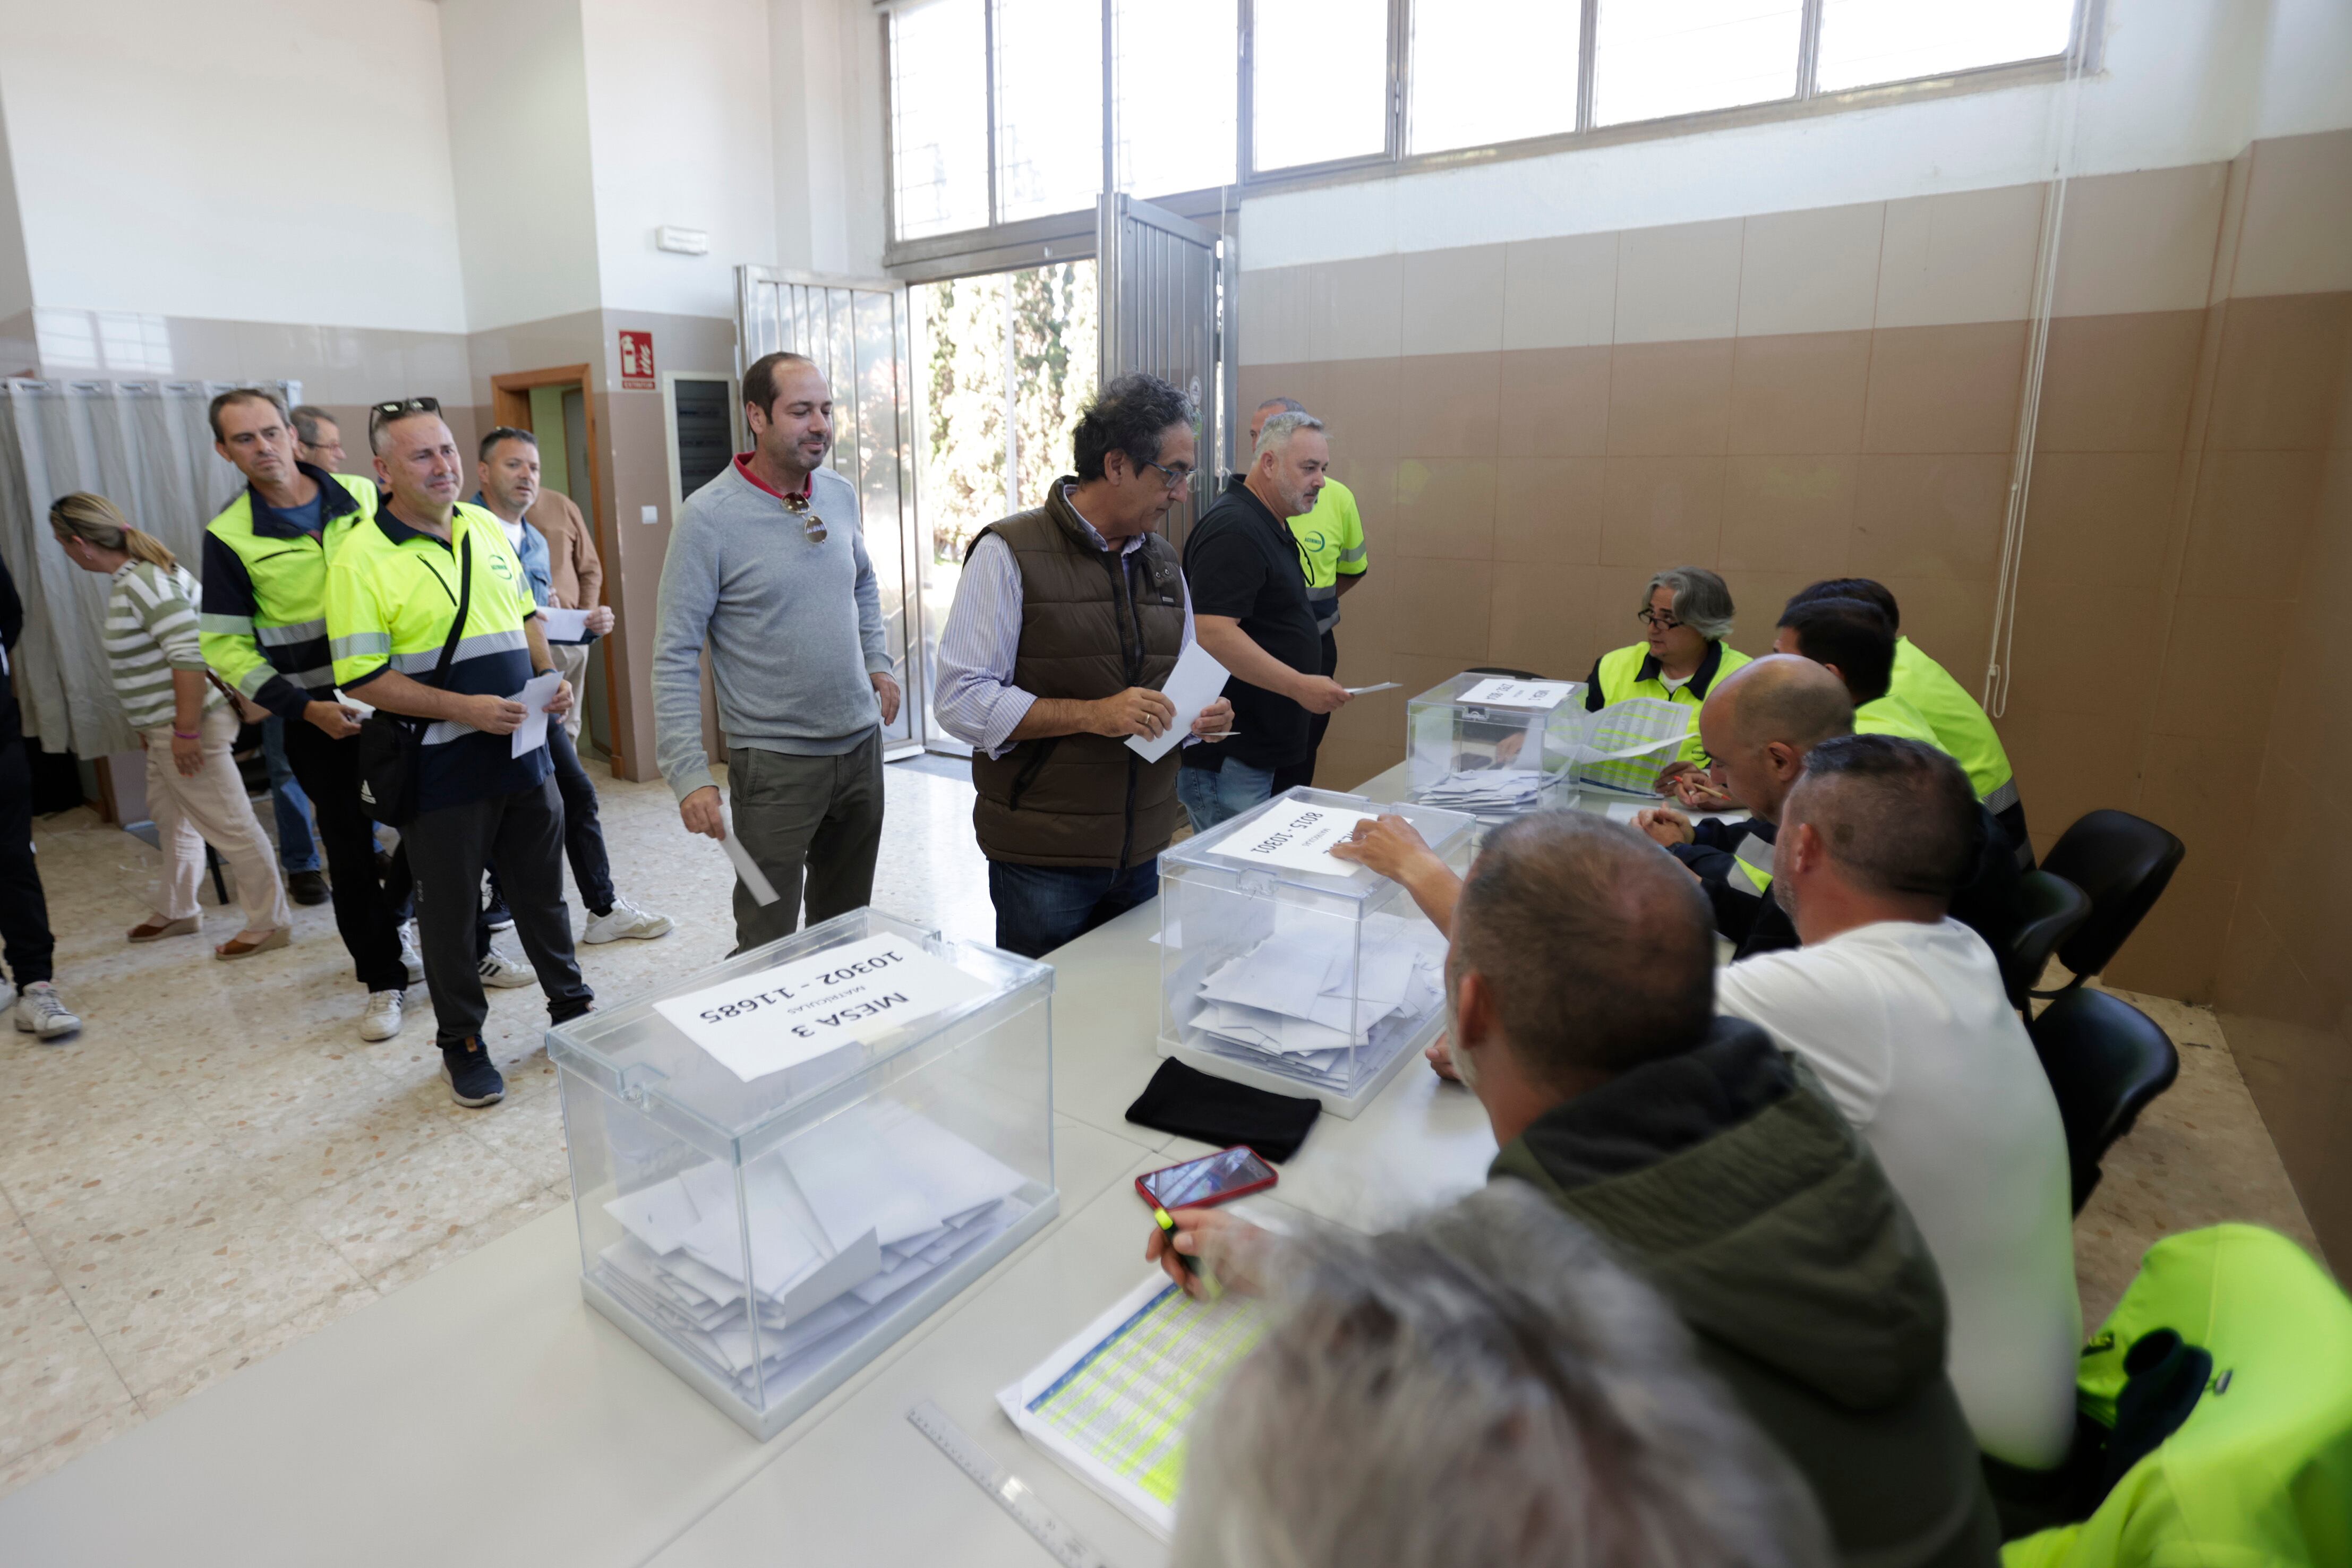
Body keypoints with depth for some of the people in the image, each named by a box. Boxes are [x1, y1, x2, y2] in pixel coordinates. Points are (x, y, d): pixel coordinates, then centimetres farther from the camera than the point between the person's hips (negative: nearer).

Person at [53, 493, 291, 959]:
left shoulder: (144, 584, -20)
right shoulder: (129, 578, 12)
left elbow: (190, 654, -27)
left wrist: (186, 731, -25)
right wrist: (153, 725, 22)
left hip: (189, 726, -11)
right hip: (166, 726, 11)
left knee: (229, 825, -4)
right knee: (171, 816, 23)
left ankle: (270, 923, 5)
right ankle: (175, 912, 39)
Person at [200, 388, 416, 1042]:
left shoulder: (364, 497, 1)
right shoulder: (230, 537, -4)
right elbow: (225, 646, -2)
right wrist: (304, 709, -13)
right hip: (320, 718, -1)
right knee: (350, 851, 5)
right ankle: (384, 978, 19)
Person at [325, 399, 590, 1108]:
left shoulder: (487, 528, 6)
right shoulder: (361, 557, -12)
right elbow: (362, 678, -14)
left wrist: (549, 675, -1)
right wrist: (462, 709, -23)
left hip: (523, 754, 5)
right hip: (440, 771, -5)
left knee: (542, 892, 17)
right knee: (449, 911, 10)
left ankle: (571, 1008, 35)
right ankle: (461, 1044, 27)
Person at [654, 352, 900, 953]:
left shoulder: (841, 495, 5)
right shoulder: (708, 516, -13)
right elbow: (675, 656, -13)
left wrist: (877, 662, 10)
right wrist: (689, 774, -19)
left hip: (861, 742, 6)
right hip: (774, 761, -6)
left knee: (848, 927, 19)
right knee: (768, 944, 2)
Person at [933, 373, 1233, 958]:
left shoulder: (1162, 561, 11)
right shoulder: (1010, 553, -10)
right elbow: (961, 701, -16)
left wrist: (1204, 714, -2)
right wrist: (1093, 715, -24)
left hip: (1140, 854, 6)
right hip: (1042, 859, -6)